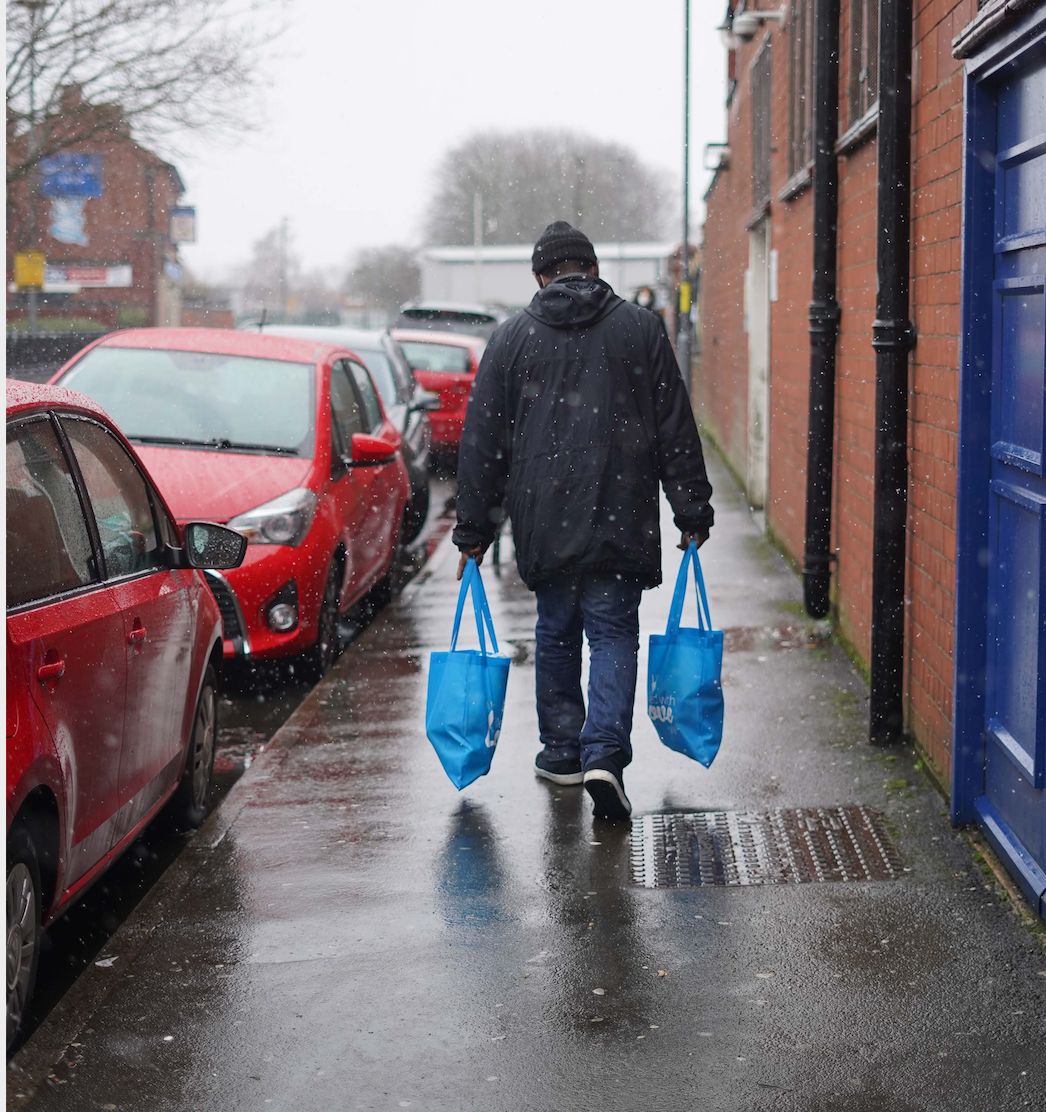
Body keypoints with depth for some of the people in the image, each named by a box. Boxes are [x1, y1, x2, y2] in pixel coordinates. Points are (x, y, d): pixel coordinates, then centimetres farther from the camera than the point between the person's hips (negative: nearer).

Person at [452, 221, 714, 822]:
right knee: (614, 633, 2)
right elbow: (676, 429, 5)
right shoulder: (642, 328, 5)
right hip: (620, 519, -1)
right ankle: (604, 752, -14)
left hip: (545, 522, 1)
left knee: (557, 631, 16)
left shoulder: (512, 337, 6)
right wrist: (693, 512, 10)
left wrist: (474, 529, 10)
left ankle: (562, 748, 24)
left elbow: (483, 440, 6)